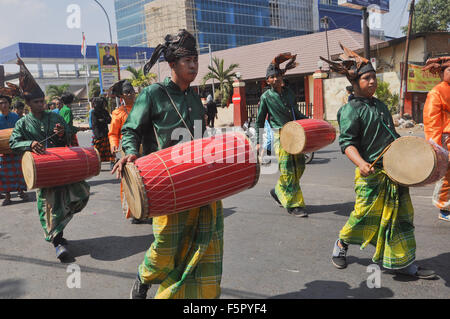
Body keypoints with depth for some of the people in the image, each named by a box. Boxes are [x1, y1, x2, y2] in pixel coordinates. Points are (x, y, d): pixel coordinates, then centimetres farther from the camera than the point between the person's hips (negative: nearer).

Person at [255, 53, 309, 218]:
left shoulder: (289, 92, 13)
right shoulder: (266, 97, -2)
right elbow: (259, 121, 2)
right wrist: (258, 142, -1)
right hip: (280, 136, -6)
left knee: (299, 168, 8)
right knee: (288, 171, -6)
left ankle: (278, 192, 28)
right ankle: (293, 205, 4)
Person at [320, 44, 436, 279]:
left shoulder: (380, 105, 15)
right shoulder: (351, 110, -10)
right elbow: (347, 143, -18)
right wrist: (360, 163, -33)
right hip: (372, 174, -8)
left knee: (401, 216, 8)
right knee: (365, 214, 0)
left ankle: (404, 263, 18)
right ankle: (341, 245, 27)